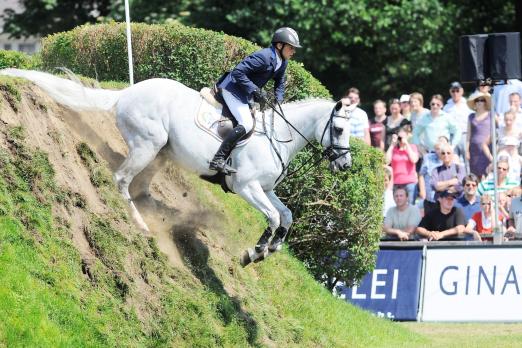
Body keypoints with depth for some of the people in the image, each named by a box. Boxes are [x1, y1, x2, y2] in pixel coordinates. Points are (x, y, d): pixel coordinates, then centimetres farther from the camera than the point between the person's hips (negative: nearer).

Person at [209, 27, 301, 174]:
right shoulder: (263, 57, -27)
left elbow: (279, 83, 20)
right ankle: (218, 160, -25)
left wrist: (279, 100, 3)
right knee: (246, 124, -24)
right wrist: (253, 90, -29)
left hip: (247, 94, 11)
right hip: (233, 89, -10)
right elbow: (238, 72, -29)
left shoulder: (283, 63, 3)